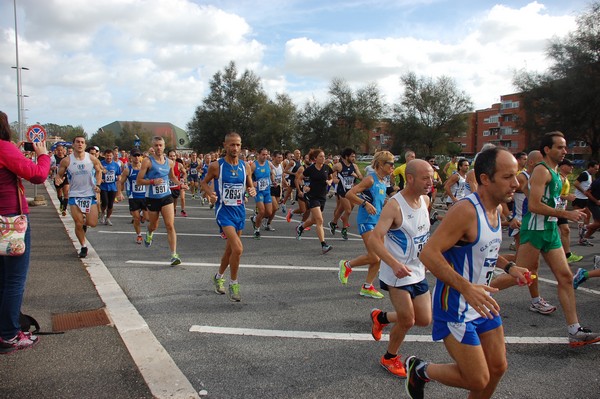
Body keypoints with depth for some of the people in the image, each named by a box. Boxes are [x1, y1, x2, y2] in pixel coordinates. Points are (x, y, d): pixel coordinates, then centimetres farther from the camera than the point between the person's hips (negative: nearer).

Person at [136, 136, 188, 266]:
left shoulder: (170, 162, 5)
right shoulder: (147, 161, -9)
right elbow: (138, 181, -10)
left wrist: (179, 183, 6)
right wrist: (153, 181, -25)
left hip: (166, 196, 2)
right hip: (152, 198, -2)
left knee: (170, 225, -10)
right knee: (154, 226, 16)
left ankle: (174, 255, -10)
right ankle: (149, 233, 55)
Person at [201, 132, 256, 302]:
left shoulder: (245, 167, 3)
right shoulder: (216, 166, -9)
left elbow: (250, 186, 12)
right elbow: (204, 182, 5)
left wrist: (252, 191, -11)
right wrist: (210, 193, -15)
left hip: (240, 211, 5)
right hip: (224, 211, -5)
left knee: (230, 249, 17)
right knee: (238, 248, -20)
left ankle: (219, 277, 41)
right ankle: (233, 284, 0)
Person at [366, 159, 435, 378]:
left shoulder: (425, 200, 2)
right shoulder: (394, 205, -22)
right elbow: (374, 240, -29)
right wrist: (395, 263, -40)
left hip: (418, 271, 8)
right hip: (397, 273, -7)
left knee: (424, 320, 11)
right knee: (407, 320, -2)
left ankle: (381, 317, 36)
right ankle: (390, 358, 26)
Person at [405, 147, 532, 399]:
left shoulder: (497, 209, 6)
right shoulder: (465, 211, -24)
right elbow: (429, 253, -29)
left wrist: (508, 267, 5)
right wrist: (466, 288, -36)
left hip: (482, 302, 9)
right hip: (455, 308, -9)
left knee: (497, 367, 16)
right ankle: (419, 370, 20)